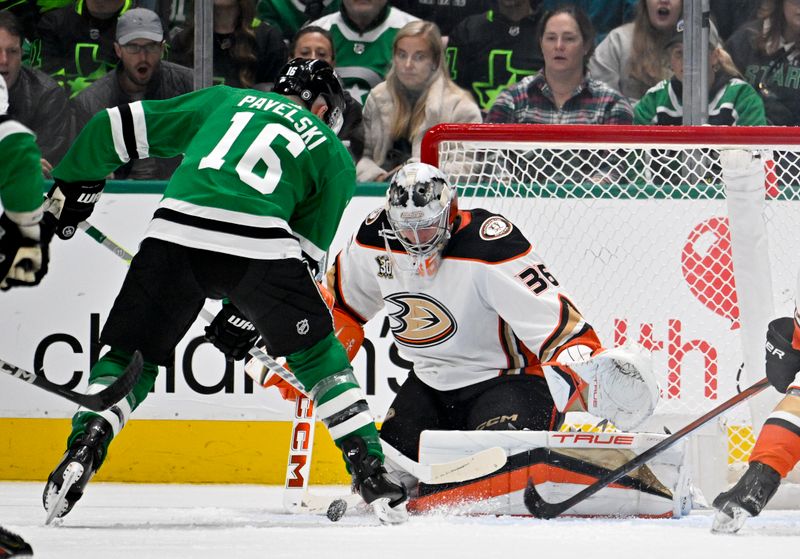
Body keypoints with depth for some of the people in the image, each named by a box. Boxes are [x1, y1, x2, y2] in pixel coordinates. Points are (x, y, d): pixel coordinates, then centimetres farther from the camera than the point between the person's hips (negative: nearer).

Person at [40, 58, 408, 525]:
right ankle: (371, 472, 13)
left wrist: (70, 188, 37)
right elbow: (308, 251, 21)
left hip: (175, 235, 1)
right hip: (257, 243, -1)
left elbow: (119, 128, 26)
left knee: (131, 355, 16)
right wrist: (244, 314, 26)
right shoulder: (334, 155, 25)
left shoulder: (225, 100, 29)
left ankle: (86, 443, -7)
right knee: (318, 354, 19)